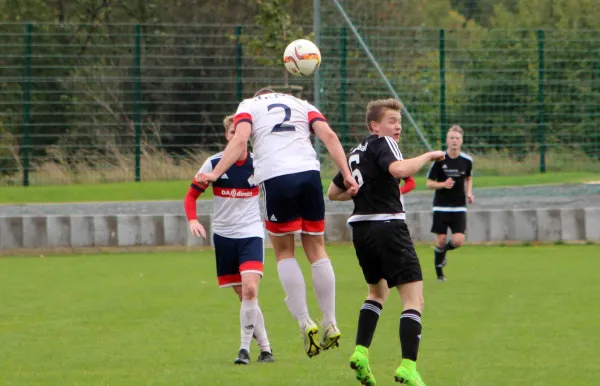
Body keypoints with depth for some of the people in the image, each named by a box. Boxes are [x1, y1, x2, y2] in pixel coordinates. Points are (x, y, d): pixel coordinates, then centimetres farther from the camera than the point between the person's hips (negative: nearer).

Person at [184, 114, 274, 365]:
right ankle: (265, 348, 19)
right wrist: (193, 220, -17)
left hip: (251, 234, -1)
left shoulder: (258, 164, -3)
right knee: (244, 296, 6)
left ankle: (245, 348, -13)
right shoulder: (214, 164, -4)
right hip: (223, 237, 1)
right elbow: (191, 195, 1)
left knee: (250, 289, -20)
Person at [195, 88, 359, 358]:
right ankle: (330, 324, 10)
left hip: (274, 177, -2)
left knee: (284, 253, 11)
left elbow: (240, 141, -1)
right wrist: (346, 174, 3)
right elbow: (329, 136, 9)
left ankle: (305, 323, 0)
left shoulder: (248, 106, 19)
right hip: (309, 173, 2)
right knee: (316, 250, 13)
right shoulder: (302, 105, 26)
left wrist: (215, 174, -7)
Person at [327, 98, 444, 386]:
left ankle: (361, 351, 15)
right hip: (388, 225, -9)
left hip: (361, 229, 9)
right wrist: (429, 156, -13)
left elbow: (333, 192, 27)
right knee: (414, 299, -8)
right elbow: (398, 169, -26)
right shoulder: (382, 144, -5)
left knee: (378, 291, 30)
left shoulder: (357, 152, 20)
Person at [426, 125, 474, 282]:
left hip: (459, 207, 2)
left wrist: (469, 193, 4)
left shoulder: (467, 161, 1)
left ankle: (442, 251, 23)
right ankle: (439, 272, 18)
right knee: (440, 240, -2)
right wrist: (443, 184, -22)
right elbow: (429, 183, -3)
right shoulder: (439, 160, -8)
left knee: (458, 240, -11)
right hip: (441, 207, -2)